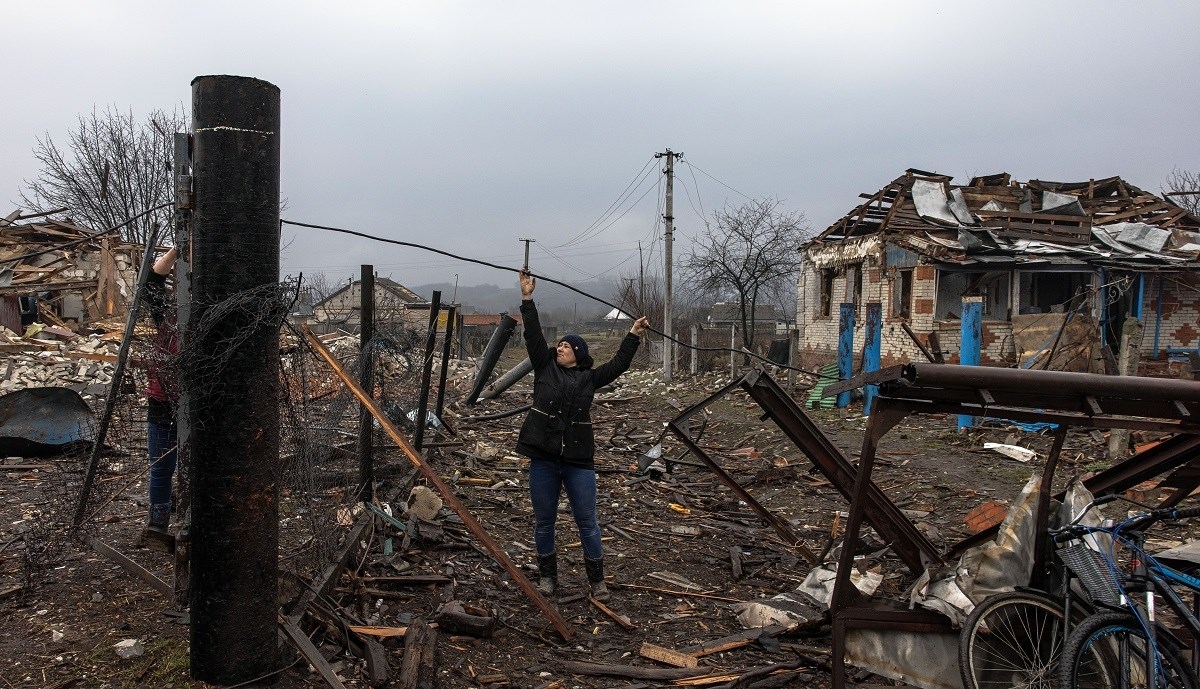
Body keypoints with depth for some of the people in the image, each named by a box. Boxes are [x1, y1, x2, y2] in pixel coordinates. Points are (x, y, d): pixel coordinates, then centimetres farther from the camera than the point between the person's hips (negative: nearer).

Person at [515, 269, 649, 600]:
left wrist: (633, 336, 6)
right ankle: (547, 575, 28)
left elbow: (618, 364, 9)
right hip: (543, 459, 1)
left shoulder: (589, 379, 6)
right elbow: (533, 335, -1)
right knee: (544, 521, 10)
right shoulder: (545, 368, 5)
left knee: (587, 522, 5)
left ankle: (597, 580, 20)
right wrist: (527, 299, -6)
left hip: (579, 459, 0)